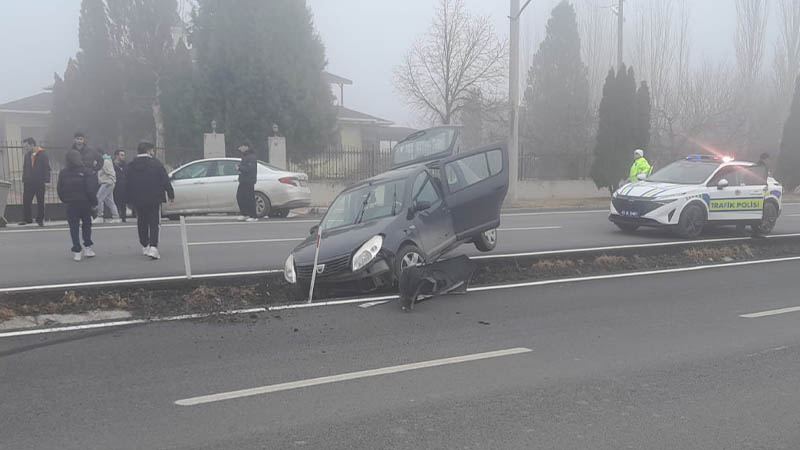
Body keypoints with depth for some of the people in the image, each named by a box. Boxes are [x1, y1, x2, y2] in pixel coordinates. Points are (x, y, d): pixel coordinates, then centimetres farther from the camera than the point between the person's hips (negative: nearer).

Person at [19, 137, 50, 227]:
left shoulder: (43, 155, -4)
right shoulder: (27, 155, 9)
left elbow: (47, 168, -5)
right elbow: (24, 168, 17)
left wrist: (47, 181, -11)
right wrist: (23, 180, 12)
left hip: (40, 182, -4)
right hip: (28, 182, 4)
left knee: (40, 202, 4)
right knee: (26, 201, 0)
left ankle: (40, 219, 14)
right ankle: (27, 219, 9)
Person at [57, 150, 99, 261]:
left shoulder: (63, 173, -1)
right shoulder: (87, 172, -11)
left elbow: (59, 189, 5)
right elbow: (91, 189, -16)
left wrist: (65, 200, 18)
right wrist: (94, 202, -5)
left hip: (71, 204, 2)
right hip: (85, 203, -1)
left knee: (74, 227, 6)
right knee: (87, 224, 15)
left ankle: (77, 251, 2)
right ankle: (87, 247, 11)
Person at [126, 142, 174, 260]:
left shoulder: (131, 166, 2)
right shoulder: (156, 164, -7)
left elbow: (127, 185, 6)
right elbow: (165, 181, -6)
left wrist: (129, 199, 13)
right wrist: (171, 194, 2)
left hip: (138, 201, 3)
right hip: (154, 199, -3)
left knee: (142, 223, 16)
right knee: (154, 224, -3)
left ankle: (145, 246, 25)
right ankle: (153, 247, -17)